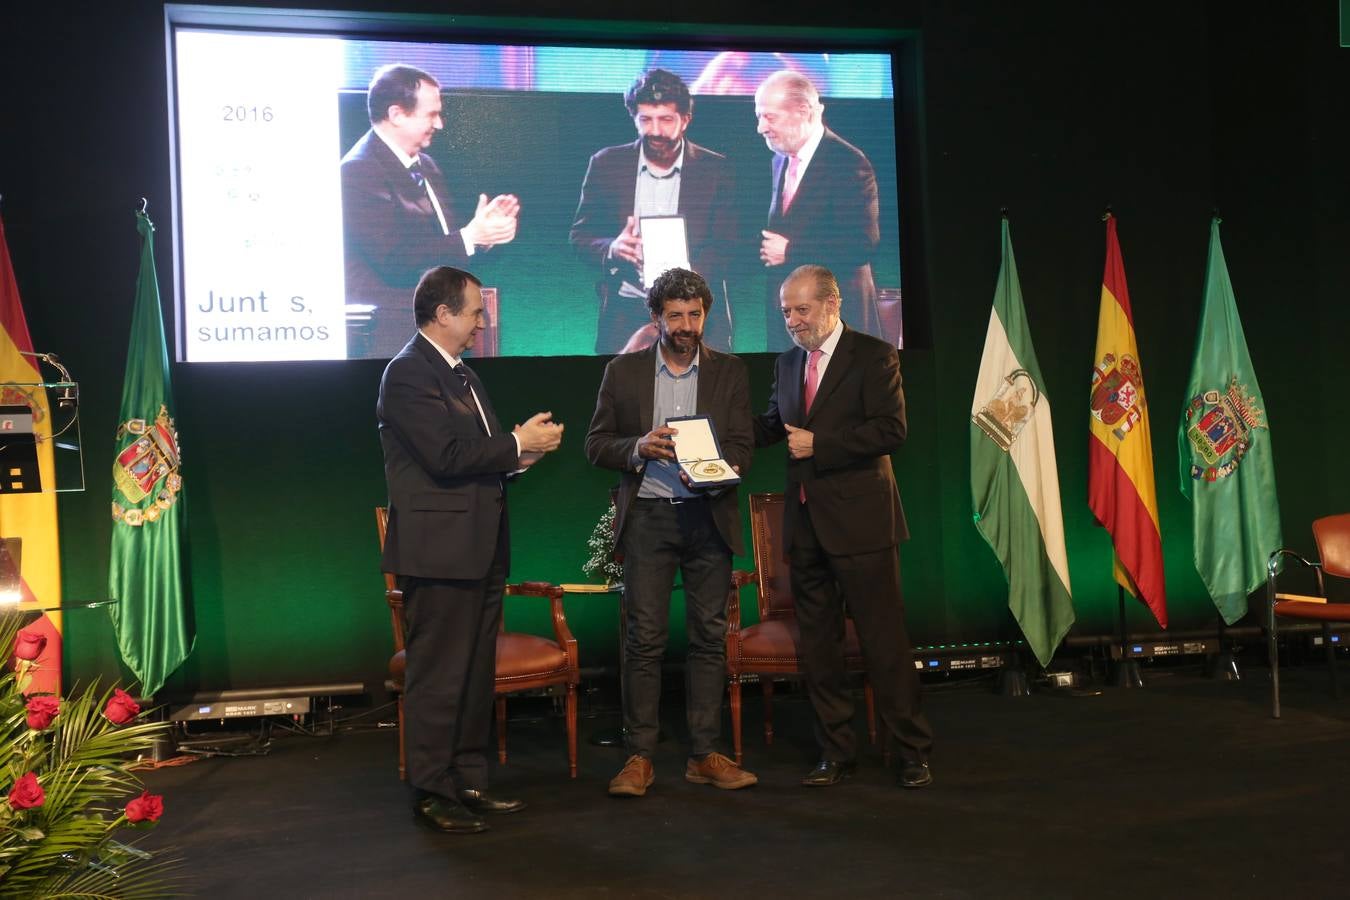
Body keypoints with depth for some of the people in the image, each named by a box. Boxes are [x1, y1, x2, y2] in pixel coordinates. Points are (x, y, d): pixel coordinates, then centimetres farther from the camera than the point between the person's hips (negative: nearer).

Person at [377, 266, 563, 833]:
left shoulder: (461, 374, 19)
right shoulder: (408, 373, -12)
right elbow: (447, 456, -22)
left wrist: (519, 453, 2)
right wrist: (517, 444, -13)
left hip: (480, 550, 10)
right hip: (440, 548, -10)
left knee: (476, 674, 14)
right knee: (438, 677, -1)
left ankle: (468, 782, 24)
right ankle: (431, 793, 9)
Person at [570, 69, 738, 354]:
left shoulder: (715, 169, 2)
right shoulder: (606, 164, 5)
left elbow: (726, 245, 0)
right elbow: (579, 236, 8)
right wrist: (611, 249, -15)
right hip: (625, 316, 1)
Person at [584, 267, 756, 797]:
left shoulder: (730, 372, 8)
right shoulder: (623, 372, 7)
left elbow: (742, 449, 4)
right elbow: (596, 445, 6)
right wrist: (638, 447, -14)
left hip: (709, 517, 1)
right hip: (647, 516, -1)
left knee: (709, 636, 4)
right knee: (644, 638, -2)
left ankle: (704, 755, 13)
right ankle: (639, 757, 6)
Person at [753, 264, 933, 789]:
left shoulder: (873, 356, -5)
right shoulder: (787, 363, 14)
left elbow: (891, 429, -14)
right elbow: (770, 426, 20)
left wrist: (819, 443, -16)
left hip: (860, 520, -6)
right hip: (805, 524, 6)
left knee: (884, 639, -1)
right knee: (817, 644, 10)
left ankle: (912, 751, 12)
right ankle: (835, 751, 21)